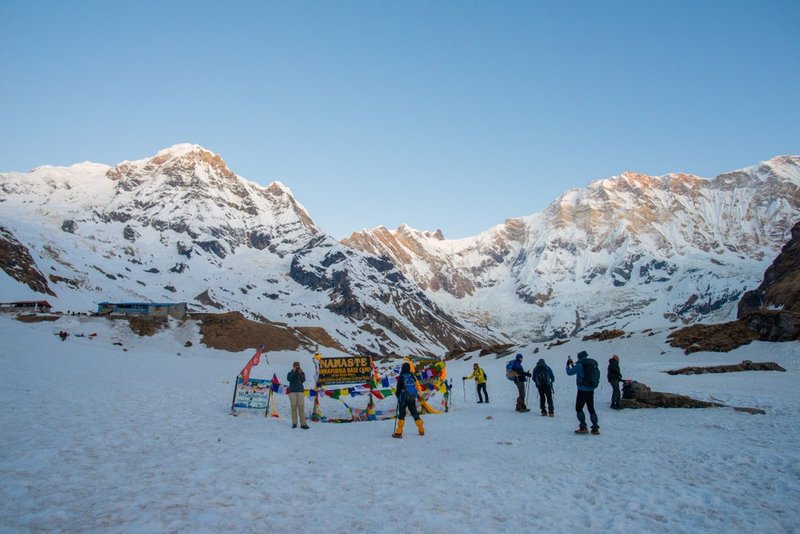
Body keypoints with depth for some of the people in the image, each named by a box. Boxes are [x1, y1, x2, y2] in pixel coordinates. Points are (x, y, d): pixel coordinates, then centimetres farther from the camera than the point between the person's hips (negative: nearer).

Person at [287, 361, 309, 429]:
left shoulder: (302, 373, 11)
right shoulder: (290, 373, 9)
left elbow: (303, 380, -6)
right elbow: (289, 379, -11)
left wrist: (300, 373, -13)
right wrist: (293, 372, -13)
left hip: (300, 391, 0)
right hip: (292, 391, 0)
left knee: (301, 407, -7)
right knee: (293, 407, -4)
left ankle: (303, 424, -9)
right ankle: (294, 423, 3)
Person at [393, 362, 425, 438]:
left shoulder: (401, 377, -10)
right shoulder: (412, 376, 2)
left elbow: (398, 388, -5)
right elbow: (415, 386, 12)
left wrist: (398, 396, 9)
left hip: (403, 398, -4)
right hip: (412, 398, 4)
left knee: (401, 414, -2)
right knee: (415, 413, 14)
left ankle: (398, 432, -8)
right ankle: (421, 430, 18)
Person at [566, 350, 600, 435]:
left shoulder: (579, 365, -14)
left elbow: (570, 372, -6)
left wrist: (568, 365, 11)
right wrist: (573, 364, 26)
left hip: (582, 390, -6)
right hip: (591, 390, 7)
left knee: (579, 408, 4)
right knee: (591, 409, 12)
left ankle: (583, 428, -1)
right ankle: (595, 428, 11)